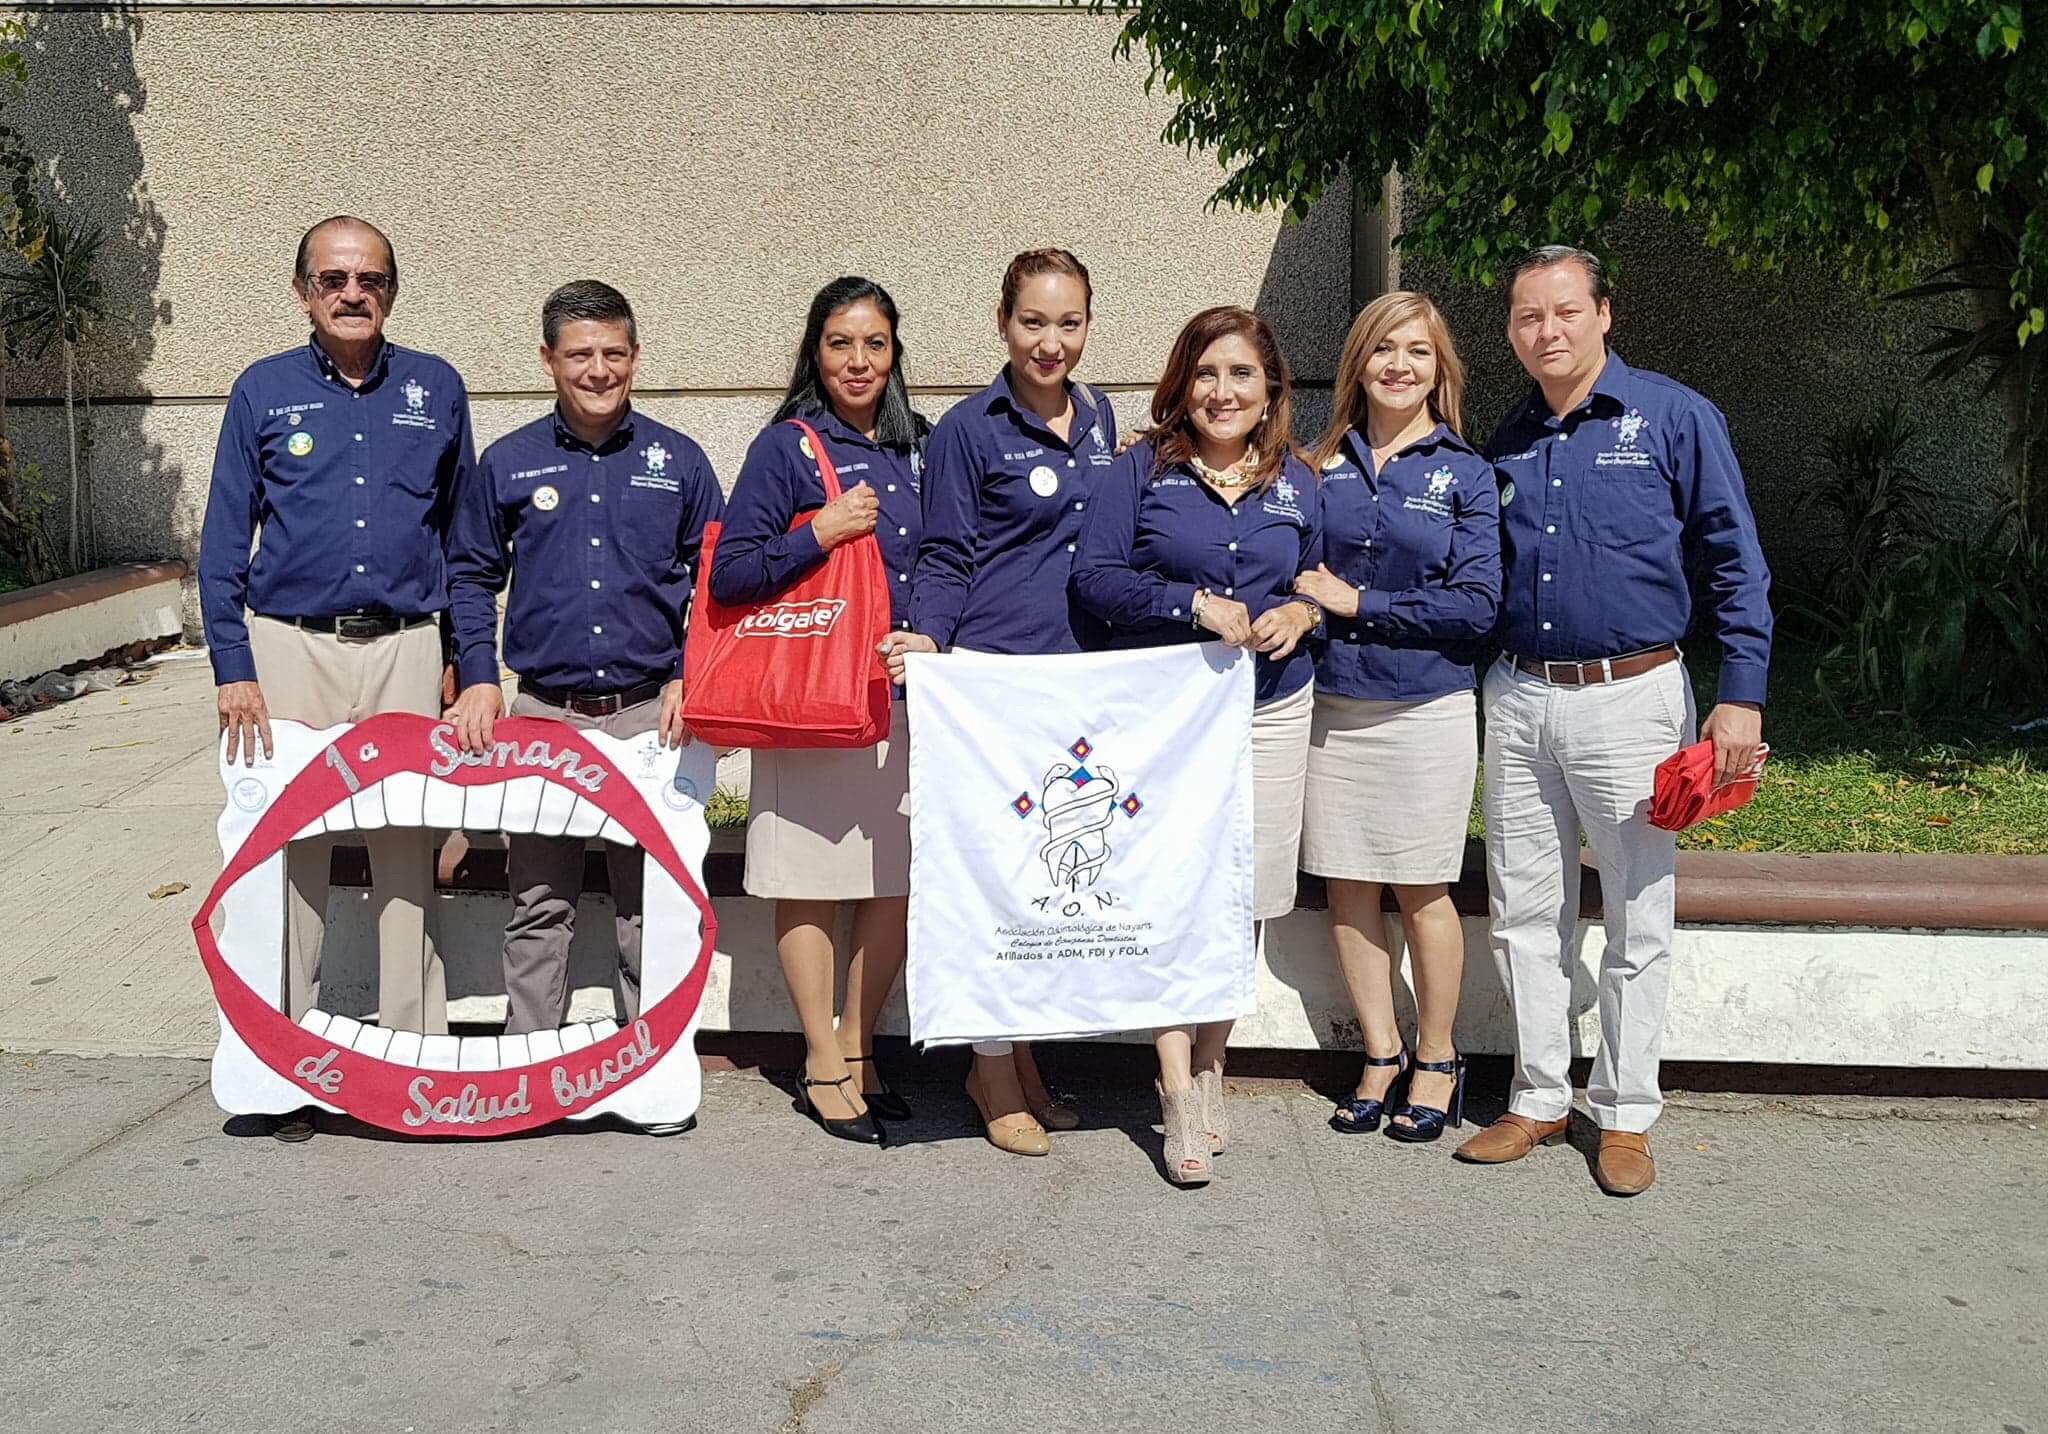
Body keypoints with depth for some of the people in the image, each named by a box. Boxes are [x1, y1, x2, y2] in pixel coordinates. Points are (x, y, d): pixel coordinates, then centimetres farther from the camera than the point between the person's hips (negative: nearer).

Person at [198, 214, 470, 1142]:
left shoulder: (435, 389, 7)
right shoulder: (263, 391, 4)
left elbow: (462, 530, 12)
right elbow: (224, 542, 4)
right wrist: (234, 668, -3)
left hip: (405, 649, 1)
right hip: (290, 647, 0)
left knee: (408, 849, 4)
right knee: (290, 848, 2)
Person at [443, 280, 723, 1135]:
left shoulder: (677, 462, 6)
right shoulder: (508, 464, 6)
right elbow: (470, 576, 12)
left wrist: (690, 679, -2)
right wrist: (477, 678, 1)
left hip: (649, 711, 0)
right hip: (540, 712, 1)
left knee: (650, 897, 5)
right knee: (538, 900, 5)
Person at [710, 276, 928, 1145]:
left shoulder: (915, 449, 12)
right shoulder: (787, 447, -3)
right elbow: (728, 576, -8)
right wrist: (819, 532, -18)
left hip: (904, 695, 5)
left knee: (899, 882, 6)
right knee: (812, 883, 3)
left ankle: (857, 1050, 22)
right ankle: (822, 1066, 15)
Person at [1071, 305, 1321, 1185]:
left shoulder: (1297, 482, 11)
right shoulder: (1142, 470, 1)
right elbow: (1094, 576, -6)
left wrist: (1302, 612, -5)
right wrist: (1194, 603, -17)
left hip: (1269, 712, 3)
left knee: (1243, 898, 6)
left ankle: (1209, 1067, 23)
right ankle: (1178, 1091, 1)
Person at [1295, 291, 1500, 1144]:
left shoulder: (1465, 474, -2)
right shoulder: (1323, 466, 7)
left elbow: (1476, 604, -10)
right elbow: (1299, 576, 15)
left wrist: (1360, 604, -12)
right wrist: (1303, 609, -6)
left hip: (1426, 711, -3)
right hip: (1332, 705, 3)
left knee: (1422, 894, 5)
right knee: (1349, 889, 6)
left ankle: (1436, 1063, 21)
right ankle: (1380, 1057, 21)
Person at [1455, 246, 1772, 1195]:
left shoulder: (1674, 419, -3)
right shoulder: (1505, 441, 10)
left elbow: (1735, 564, -4)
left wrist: (1741, 694, -10)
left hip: (1629, 697, -4)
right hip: (1516, 699, 4)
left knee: (1636, 920, 5)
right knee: (1523, 914, 10)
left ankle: (1625, 1116, 18)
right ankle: (1538, 1100, 23)